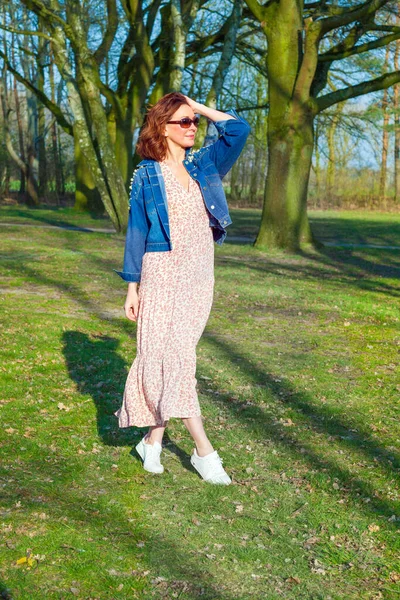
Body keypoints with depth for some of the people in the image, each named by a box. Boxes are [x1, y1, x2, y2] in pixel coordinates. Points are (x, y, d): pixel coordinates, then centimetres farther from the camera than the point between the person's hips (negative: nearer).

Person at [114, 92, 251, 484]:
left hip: (200, 275, 4)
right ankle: (203, 450, -3)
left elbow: (239, 129, 0)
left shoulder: (203, 165, 9)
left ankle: (153, 439, 19)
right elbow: (136, 231, 0)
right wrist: (132, 286, -1)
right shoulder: (147, 175, -1)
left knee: (176, 355, 7)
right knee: (172, 356, -8)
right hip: (163, 274, -4)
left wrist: (198, 107, 4)